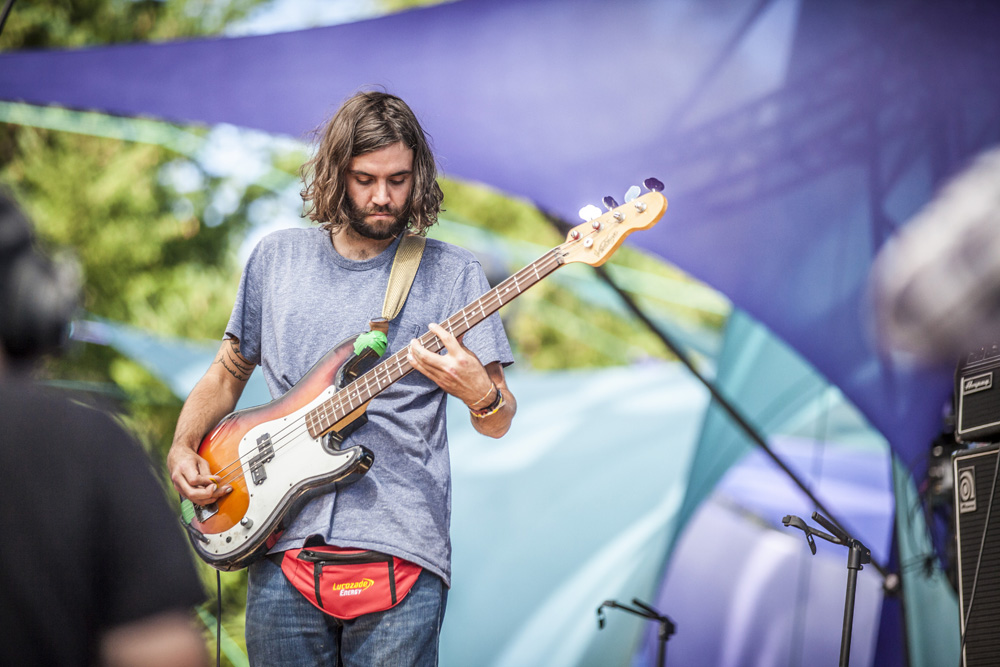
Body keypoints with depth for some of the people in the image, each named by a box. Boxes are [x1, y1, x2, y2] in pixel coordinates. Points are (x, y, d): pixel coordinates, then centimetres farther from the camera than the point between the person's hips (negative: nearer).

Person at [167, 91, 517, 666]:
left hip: (400, 550, -2)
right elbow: (229, 371, 23)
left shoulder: (451, 273, 3)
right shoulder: (276, 259, 12)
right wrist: (183, 449, 7)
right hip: (283, 544, 3)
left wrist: (479, 393, -20)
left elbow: (499, 423, 2)